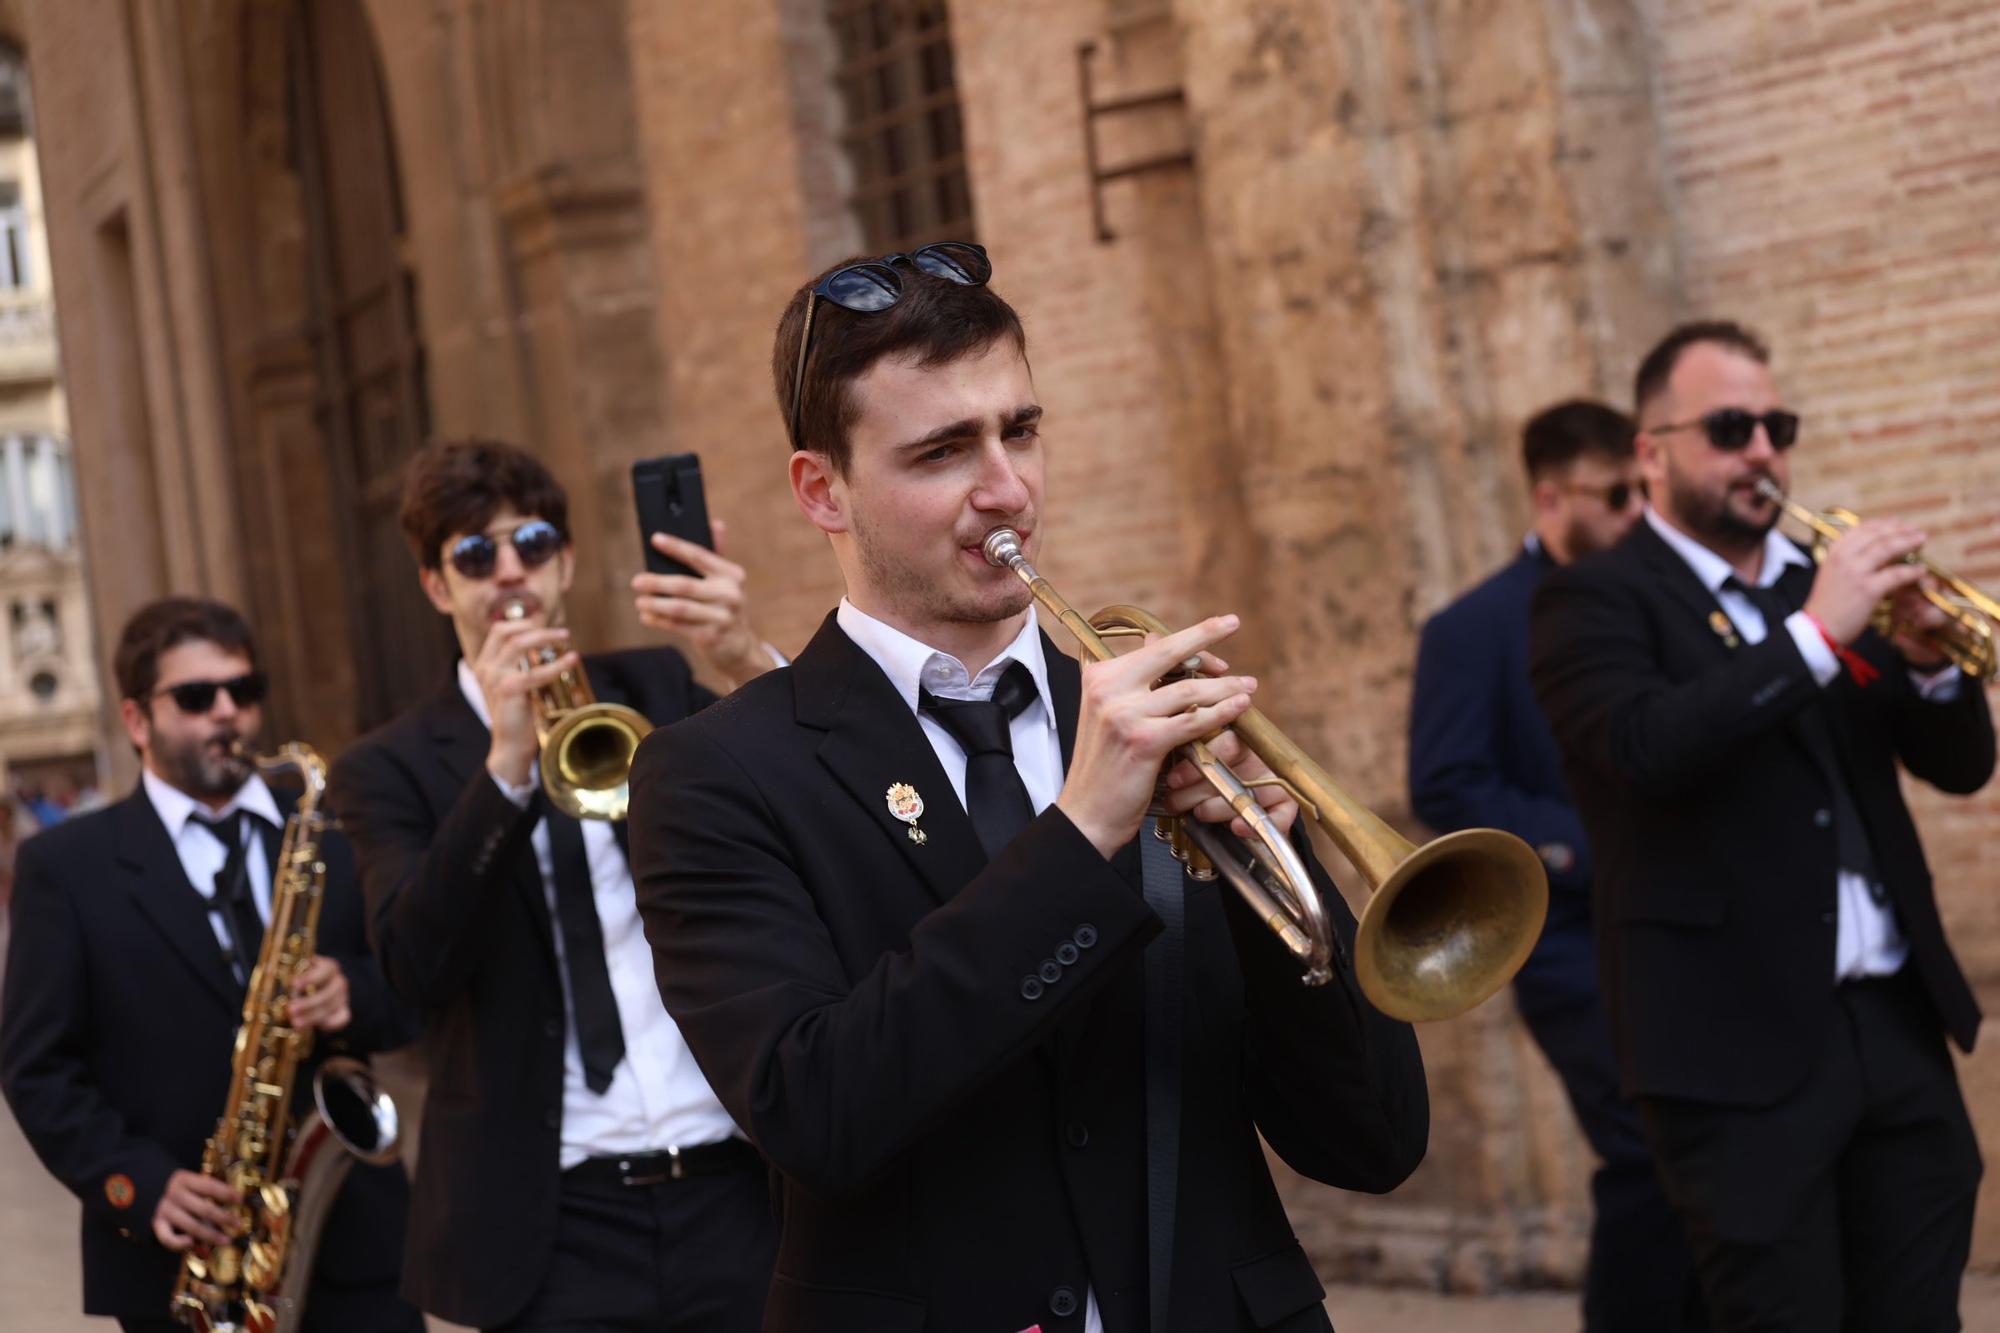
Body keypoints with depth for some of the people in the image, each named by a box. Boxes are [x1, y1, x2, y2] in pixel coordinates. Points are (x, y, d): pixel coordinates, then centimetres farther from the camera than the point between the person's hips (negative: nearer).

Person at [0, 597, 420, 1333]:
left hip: (351, 1237, 2)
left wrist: (354, 997, -12)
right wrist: (142, 1183, -14)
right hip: (181, 1259, -2)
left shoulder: (333, 836, 11)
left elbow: (410, 991, 11)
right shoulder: (66, 865, 3)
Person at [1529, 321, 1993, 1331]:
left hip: (1897, 1020, 6)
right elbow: (1647, 748, -22)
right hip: (1742, 1039, -6)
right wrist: (1816, 633, -20)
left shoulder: (1825, 579, 15)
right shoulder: (1594, 599, -2)